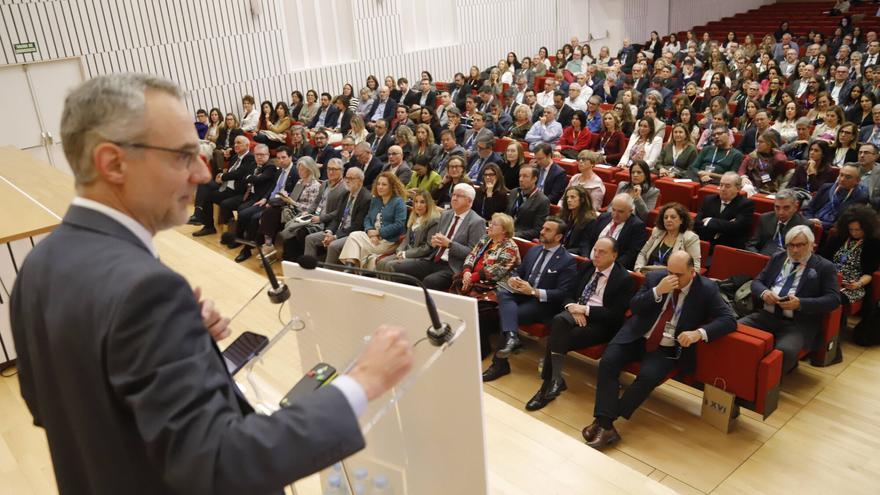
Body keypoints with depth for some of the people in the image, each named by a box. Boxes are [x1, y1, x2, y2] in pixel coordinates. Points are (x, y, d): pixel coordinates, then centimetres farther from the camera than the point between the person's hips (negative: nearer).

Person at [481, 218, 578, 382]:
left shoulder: (568, 261, -7)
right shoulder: (534, 250, 14)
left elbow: (562, 294, -13)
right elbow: (519, 271, 21)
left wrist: (533, 291, -22)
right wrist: (512, 279, -5)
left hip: (543, 303, -6)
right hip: (522, 294, 6)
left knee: (505, 313, -25)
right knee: (502, 292, -27)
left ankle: (500, 363, -14)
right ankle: (510, 336, -44)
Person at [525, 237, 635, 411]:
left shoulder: (624, 279, -5)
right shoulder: (588, 267, 13)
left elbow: (615, 314, -12)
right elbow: (569, 293, 15)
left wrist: (586, 309, -16)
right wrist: (573, 307, -7)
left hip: (600, 324, -5)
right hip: (577, 313, 5)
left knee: (560, 338, -29)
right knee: (558, 320, -32)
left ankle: (548, 383, -16)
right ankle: (555, 379, -30)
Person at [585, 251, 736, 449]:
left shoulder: (707, 289, -5)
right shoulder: (655, 277, 1)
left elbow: (729, 320, -11)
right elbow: (634, 307, -3)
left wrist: (700, 332, -27)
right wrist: (658, 291, -20)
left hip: (667, 349, -2)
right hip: (638, 337, 3)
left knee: (648, 376, -30)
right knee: (607, 362, -22)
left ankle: (604, 420, -19)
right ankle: (606, 424, -25)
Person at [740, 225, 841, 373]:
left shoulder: (824, 267, 5)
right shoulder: (777, 258, 18)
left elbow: (833, 299, -5)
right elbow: (756, 282, 16)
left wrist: (800, 303, -19)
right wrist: (764, 292, -9)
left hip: (798, 323, -4)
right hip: (766, 315, 4)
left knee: (785, 350, -34)